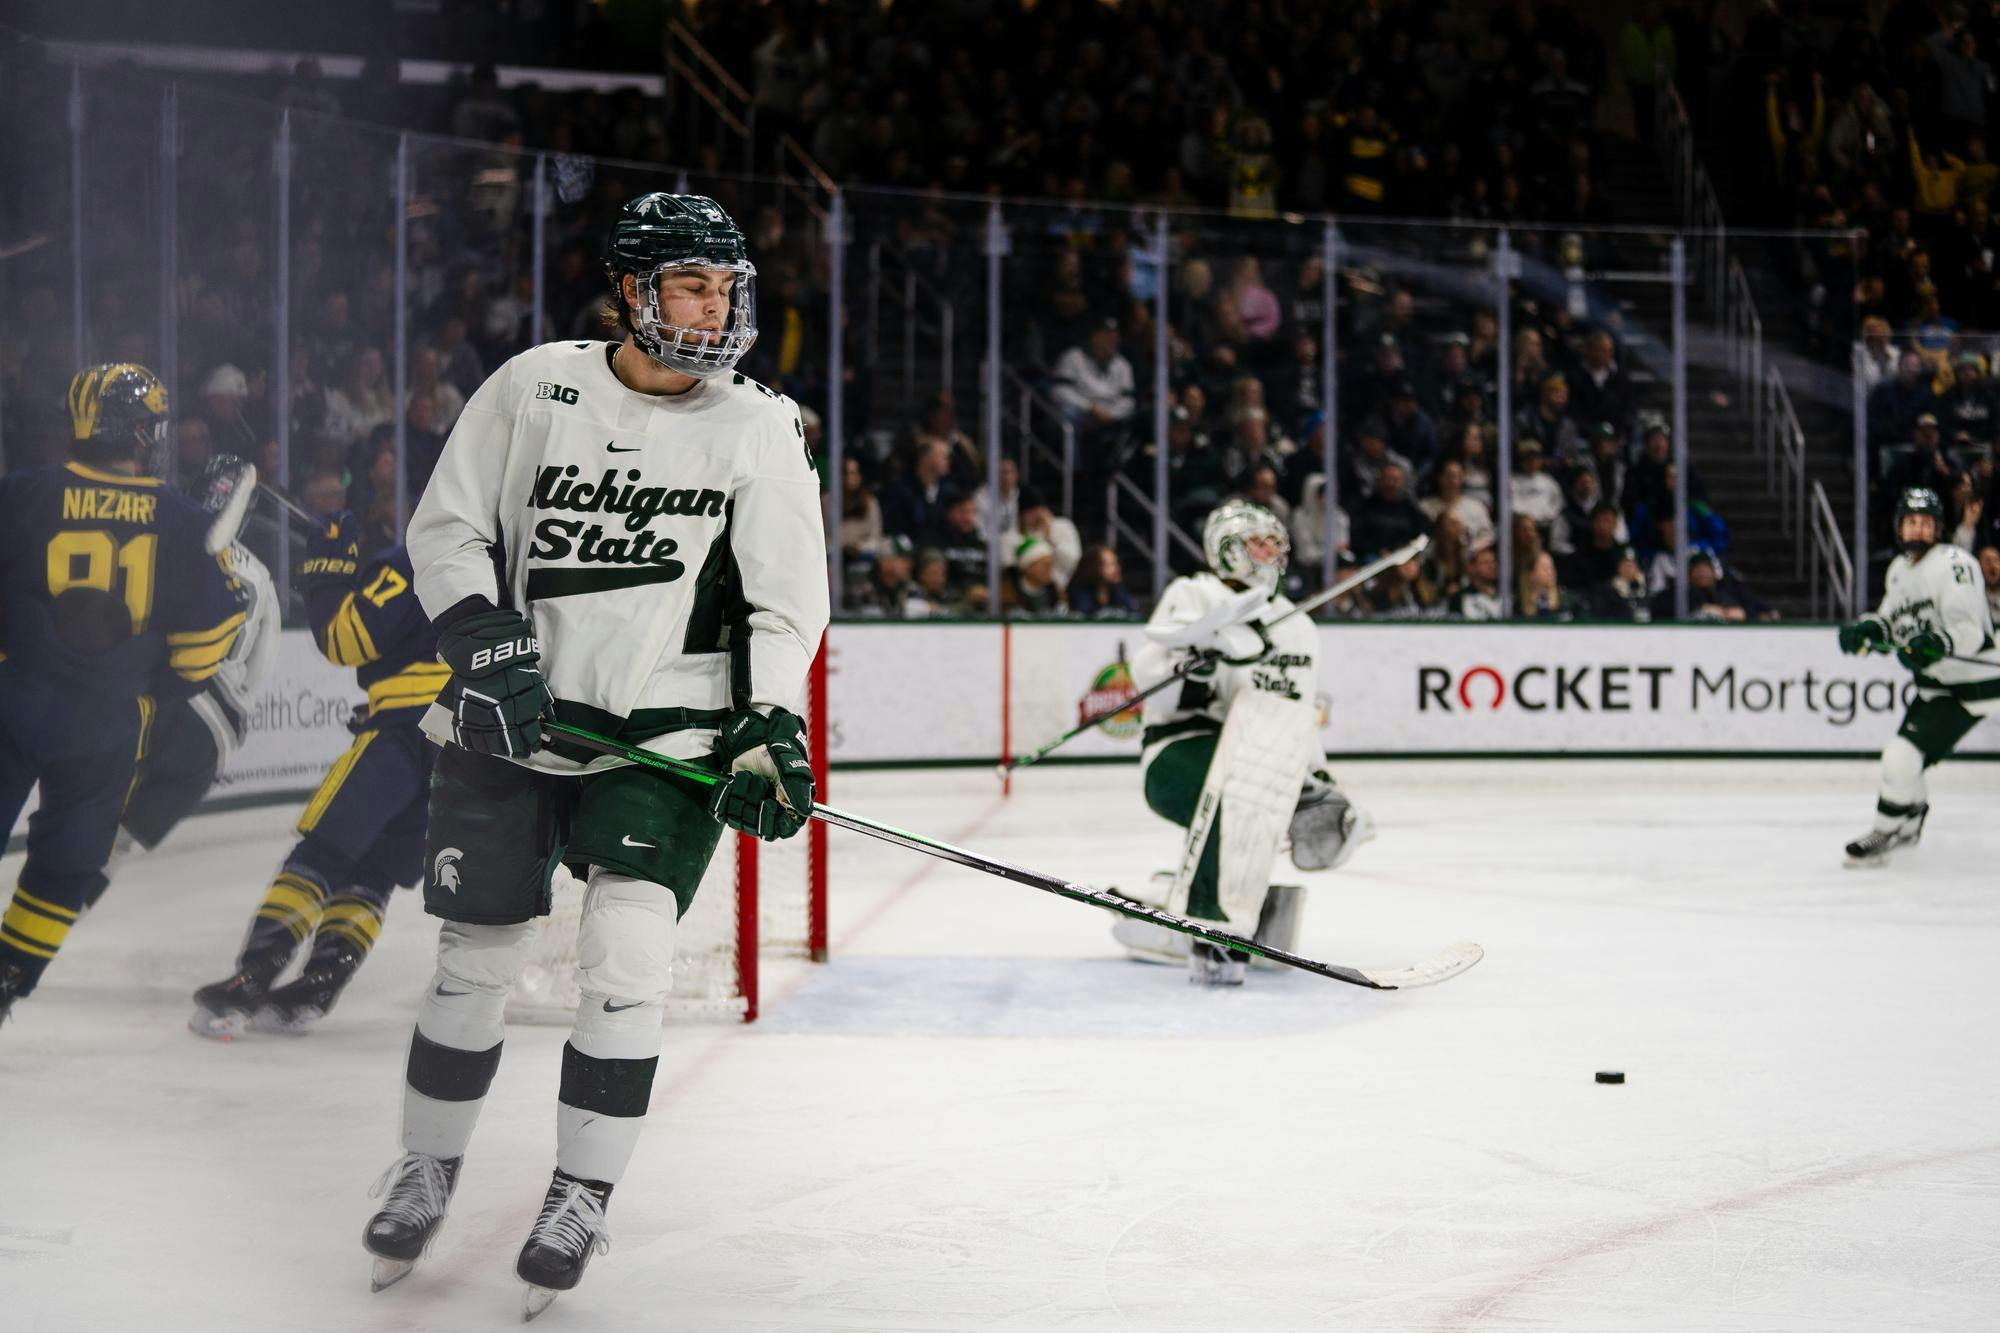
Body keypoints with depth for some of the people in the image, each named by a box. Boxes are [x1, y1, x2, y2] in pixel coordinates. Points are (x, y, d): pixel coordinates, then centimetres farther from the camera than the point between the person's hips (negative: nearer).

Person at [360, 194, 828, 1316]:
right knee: (478, 957, 7)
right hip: (515, 717, 1)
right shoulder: (536, 386, -1)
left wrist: (769, 731, -11)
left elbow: (787, 600, 0)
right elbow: (447, 529, 3)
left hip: (666, 734, -1)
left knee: (626, 956, -15)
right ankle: (429, 1170, 29)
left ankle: (583, 1196, 0)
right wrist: (489, 643, -11)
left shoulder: (758, 427, -1)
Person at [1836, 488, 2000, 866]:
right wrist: (1866, 630, -4)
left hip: (1970, 685, -9)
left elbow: (1969, 631, -27)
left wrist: (1938, 644, -46)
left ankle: (1885, 834, -2)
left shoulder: (1954, 564, -20)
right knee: (1904, 757, 22)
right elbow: (1891, 620, 17)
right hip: (1934, 683, 9)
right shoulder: (1899, 568, 8)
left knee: (1903, 754, -17)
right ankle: (1910, 821, 48)